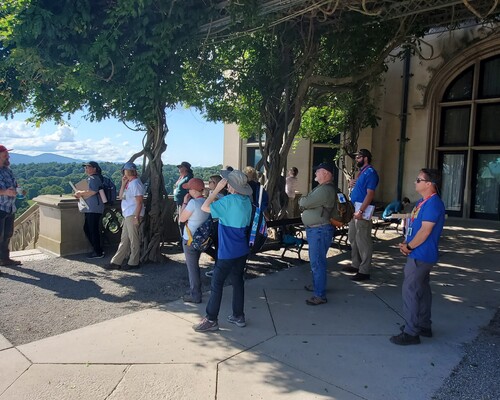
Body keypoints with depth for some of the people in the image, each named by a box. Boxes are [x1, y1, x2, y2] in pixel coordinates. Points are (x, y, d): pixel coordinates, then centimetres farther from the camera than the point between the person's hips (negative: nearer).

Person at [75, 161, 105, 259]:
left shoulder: (93, 179, -12)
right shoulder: (90, 178, 22)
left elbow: (93, 191, -25)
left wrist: (81, 193, -11)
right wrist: (80, 194, 14)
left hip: (93, 209, -11)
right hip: (89, 209, 11)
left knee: (93, 230, -6)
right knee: (87, 229, 15)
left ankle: (98, 253, 2)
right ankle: (97, 250, 21)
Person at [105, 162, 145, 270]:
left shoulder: (135, 183, -14)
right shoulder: (129, 183, 15)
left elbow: (140, 202, -19)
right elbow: (121, 196, 14)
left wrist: (136, 217, -22)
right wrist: (123, 184, 4)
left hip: (133, 215, -10)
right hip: (127, 215, 10)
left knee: (134, 239, 0)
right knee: (124, 240, 13)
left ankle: (134, 263, 9)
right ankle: (116, 262, 20)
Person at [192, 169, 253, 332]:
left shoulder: (229, 200, -20)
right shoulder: (247, 200, 4)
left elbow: (205, 207, -20)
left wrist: (217, 189, -13)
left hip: (227, 251, -8)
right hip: (242, 250, 8)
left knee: (217, 284, 2)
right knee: (238, 281, 15)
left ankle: (211, 320, 10)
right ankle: (239, 316, 24)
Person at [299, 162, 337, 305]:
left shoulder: (325, 190, -20)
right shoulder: (322, 187, 16)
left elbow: (305, 202, -21)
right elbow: (305, 203, 17)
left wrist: (302, 200, 0)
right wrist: (304, 202, -4)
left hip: (320, 230, -11)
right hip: (314, 229, 11)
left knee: (317, 262, -6)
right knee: (315, 260, 22)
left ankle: (320, 295, 1)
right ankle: (316, 285, 38)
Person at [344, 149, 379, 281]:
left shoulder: (370, 172, -13)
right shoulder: (362, 171, 16)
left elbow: (370, 194, -21)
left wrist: (361, 211, -27)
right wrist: (351, 184, 5)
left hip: (362, 212, -10)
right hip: (354, 211, 10)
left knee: (363, 242, -5)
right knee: (353, 239, 17)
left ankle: (364, 271, 2)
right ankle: (356, 265, 29)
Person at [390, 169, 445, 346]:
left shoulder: (433, 203, -19)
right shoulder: (423, 201, 13)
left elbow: (425, 231, -23)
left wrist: (409, 247, -13)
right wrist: (406, 243, 4)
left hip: (420, 256, -10)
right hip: (419, 255, 10)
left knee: (410, 291, -6)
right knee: (422, 289, 18)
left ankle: (411, 332, 3)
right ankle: (424, 326, 31)